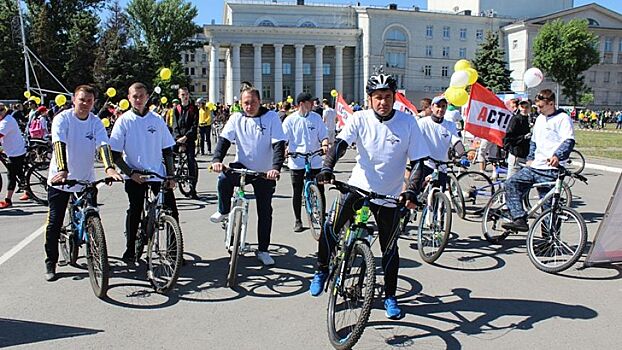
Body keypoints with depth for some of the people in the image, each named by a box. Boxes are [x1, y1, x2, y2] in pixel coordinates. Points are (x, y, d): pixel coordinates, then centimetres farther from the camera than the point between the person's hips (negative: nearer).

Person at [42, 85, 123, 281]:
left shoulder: (96, 123, -2)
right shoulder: (62, 119, -10)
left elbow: (103, 145, -16)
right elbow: (59, 145, -24)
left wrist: (109, 168, -35)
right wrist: (62, 170, -40)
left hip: (86, 180, 2)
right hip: (60, 180, -2)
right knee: (54, 224, 3)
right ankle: (50, 264, 17)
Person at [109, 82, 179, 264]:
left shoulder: (157, 120, 5)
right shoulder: (124, 121, -2)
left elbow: (167, 150, 9)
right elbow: (115, 154, -3)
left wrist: (171, 175, 3)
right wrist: (131, 173, -13)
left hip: (159, 174, 2)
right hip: (135, 175, -2)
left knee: (172, 212, -1)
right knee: (134, 212, 1)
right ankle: (130, 251, 17)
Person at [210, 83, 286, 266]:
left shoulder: (271, 117, -9)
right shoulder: (236, 118, -2)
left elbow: (278, 144, -17)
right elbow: (224, 139, -11)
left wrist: (276, 167, -33)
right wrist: (216, 159, -30)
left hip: (264, 172, -1)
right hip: (242, 167, 1)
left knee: (265, 212, 3)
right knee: (224, 177, -31)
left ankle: (263, 250, 19)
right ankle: (223, 210, -4)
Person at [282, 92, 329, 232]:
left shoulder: (316, 118, 5)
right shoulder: (290, 120, 0)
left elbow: (323, 135, 5)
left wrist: (324, 145, -16)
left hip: (315, 161, 1)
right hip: (297, 162, -1)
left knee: (320, 191, 3)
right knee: (297, 193, 7)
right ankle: (298, 221, 20)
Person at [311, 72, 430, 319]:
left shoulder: (408, 122, -7)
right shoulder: (360, 119, -6)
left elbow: (418, 162, -8)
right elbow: (340, 143, -18)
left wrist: (412, 191, -22)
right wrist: (327, 169, -36)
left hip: (390, 196, 0)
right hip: (358, 187, 0)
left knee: (389, 248, 7)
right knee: (330, 227, -14)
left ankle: (390, 297, 25)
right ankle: (322, 270, 12)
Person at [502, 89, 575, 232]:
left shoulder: (563, 118, -6)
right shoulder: (540, 119, 19)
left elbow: (569, 141, -19)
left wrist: (557, 156, -35)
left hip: (550, 170, -8)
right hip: (535, 167, 8)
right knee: (511, 184, -6)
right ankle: (520, 220, -9)